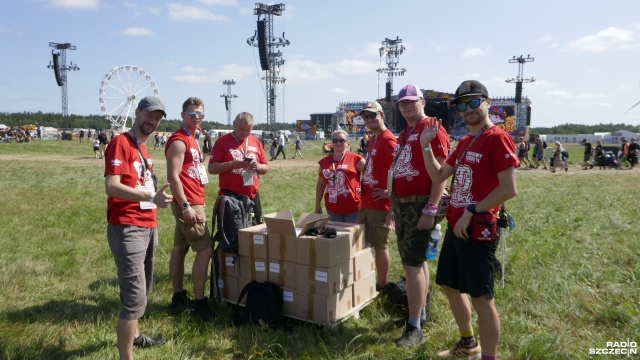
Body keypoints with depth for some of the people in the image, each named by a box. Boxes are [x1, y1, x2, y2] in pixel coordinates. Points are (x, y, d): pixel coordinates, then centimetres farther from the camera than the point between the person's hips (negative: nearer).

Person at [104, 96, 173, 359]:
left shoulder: (143, 148, 16)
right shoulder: (121, 143, -12)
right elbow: (111, 187, -23)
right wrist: (152, 197, -34)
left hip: (148, 226, 10)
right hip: (127, 228, -10)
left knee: (144, 288, 22)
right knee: (135, 296, -11)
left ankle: (133, 336, 41)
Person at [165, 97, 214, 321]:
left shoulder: (191, 139, 16)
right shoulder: (178, 141, -14)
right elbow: (173, 176, -21)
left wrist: (187, 204, 19)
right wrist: (185, 206, -24)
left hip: (192, 202, 10)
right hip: (189, 204, -10)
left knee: (180, 248, 14)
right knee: (205, 250, -8)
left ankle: (178, 297, 23)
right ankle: (199, 301, 0)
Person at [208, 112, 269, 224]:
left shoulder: (256, 142, 10)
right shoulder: (223, 141, -2)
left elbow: (266, 168, 15)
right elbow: (211, 168, -6)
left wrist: (258, 166, -8)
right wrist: (232, 164, -20)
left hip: (252, 196, 4)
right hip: (230, 197, -4)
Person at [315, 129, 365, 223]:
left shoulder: (355, 159, -8)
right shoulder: (324, 161, 6)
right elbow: (321, 183, 13)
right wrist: (318, 204, 13)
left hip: (352, 208, -4)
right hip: (332, 208, 4)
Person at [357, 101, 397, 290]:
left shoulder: (388, 140, -16)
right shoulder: (372, 139, 14)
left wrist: (389, 193, -18)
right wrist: (364, 185, 14)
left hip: (379, 203, -10)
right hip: (366, 201, 10)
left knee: (380, 244, 2)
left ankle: (381, 286, 16)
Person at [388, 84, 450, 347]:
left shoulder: (433, 130, -11)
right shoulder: (404, 134, 17)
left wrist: (430, 210, -22)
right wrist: (392, 207, 20)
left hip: (420, 205, -9)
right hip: (401, 204, 9)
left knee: (412, 264, -9)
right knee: (417, 261, 16)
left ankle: (414, 328, 1)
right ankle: (420, 313, 29)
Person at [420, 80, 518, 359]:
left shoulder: (497, 139, -13)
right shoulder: (464, 142, 14)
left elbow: (509, 189, -19)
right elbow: (438, 176, 17)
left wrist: (471, 212, -18)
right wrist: (426, 146, 6)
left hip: (478, 230, -9)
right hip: (455, 227, 10)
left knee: (481, 297, -2)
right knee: (450, 286, 20)